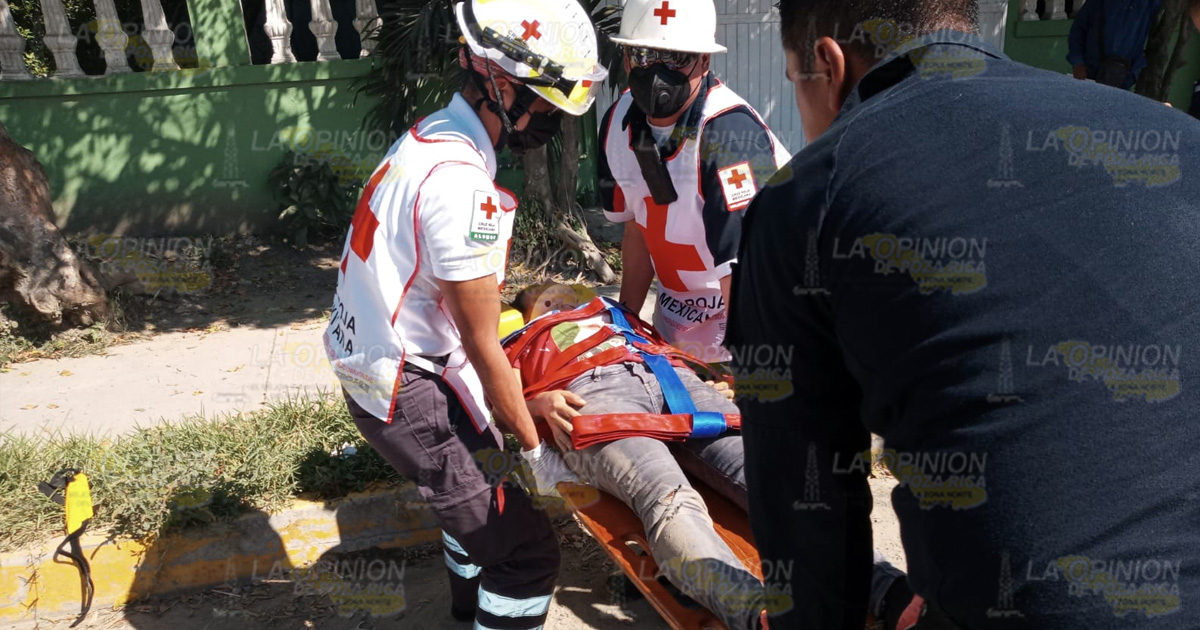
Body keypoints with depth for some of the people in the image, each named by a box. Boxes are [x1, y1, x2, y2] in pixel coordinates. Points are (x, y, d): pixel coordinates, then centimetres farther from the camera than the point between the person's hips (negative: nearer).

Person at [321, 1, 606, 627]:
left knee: (475, 482, 32)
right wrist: (534, 446, -8)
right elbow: (484, 347, -20)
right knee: (526, 552, -4)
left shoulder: (430, 134, 3)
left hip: (372, 356, 11)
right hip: (403, 389, -10)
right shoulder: (460, 183, -27)